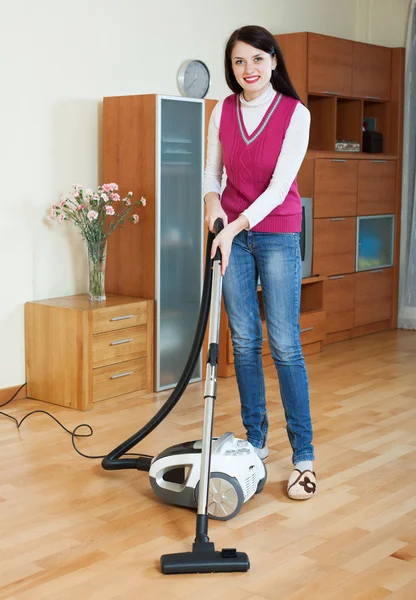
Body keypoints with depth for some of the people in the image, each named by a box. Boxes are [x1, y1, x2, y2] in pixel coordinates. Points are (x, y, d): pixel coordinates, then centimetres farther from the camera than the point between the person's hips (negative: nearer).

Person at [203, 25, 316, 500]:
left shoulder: (295, 114, -10)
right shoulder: (223, 111, 3)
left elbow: (279, 187, -16)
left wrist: (236, 226, -25)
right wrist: (212, 199, -9)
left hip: (277, 236, -4)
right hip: (232, 235, 4)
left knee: (284, 344, -6)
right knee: (244, 342, 7)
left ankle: (303, 457, 1)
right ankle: (255, 441, 19)